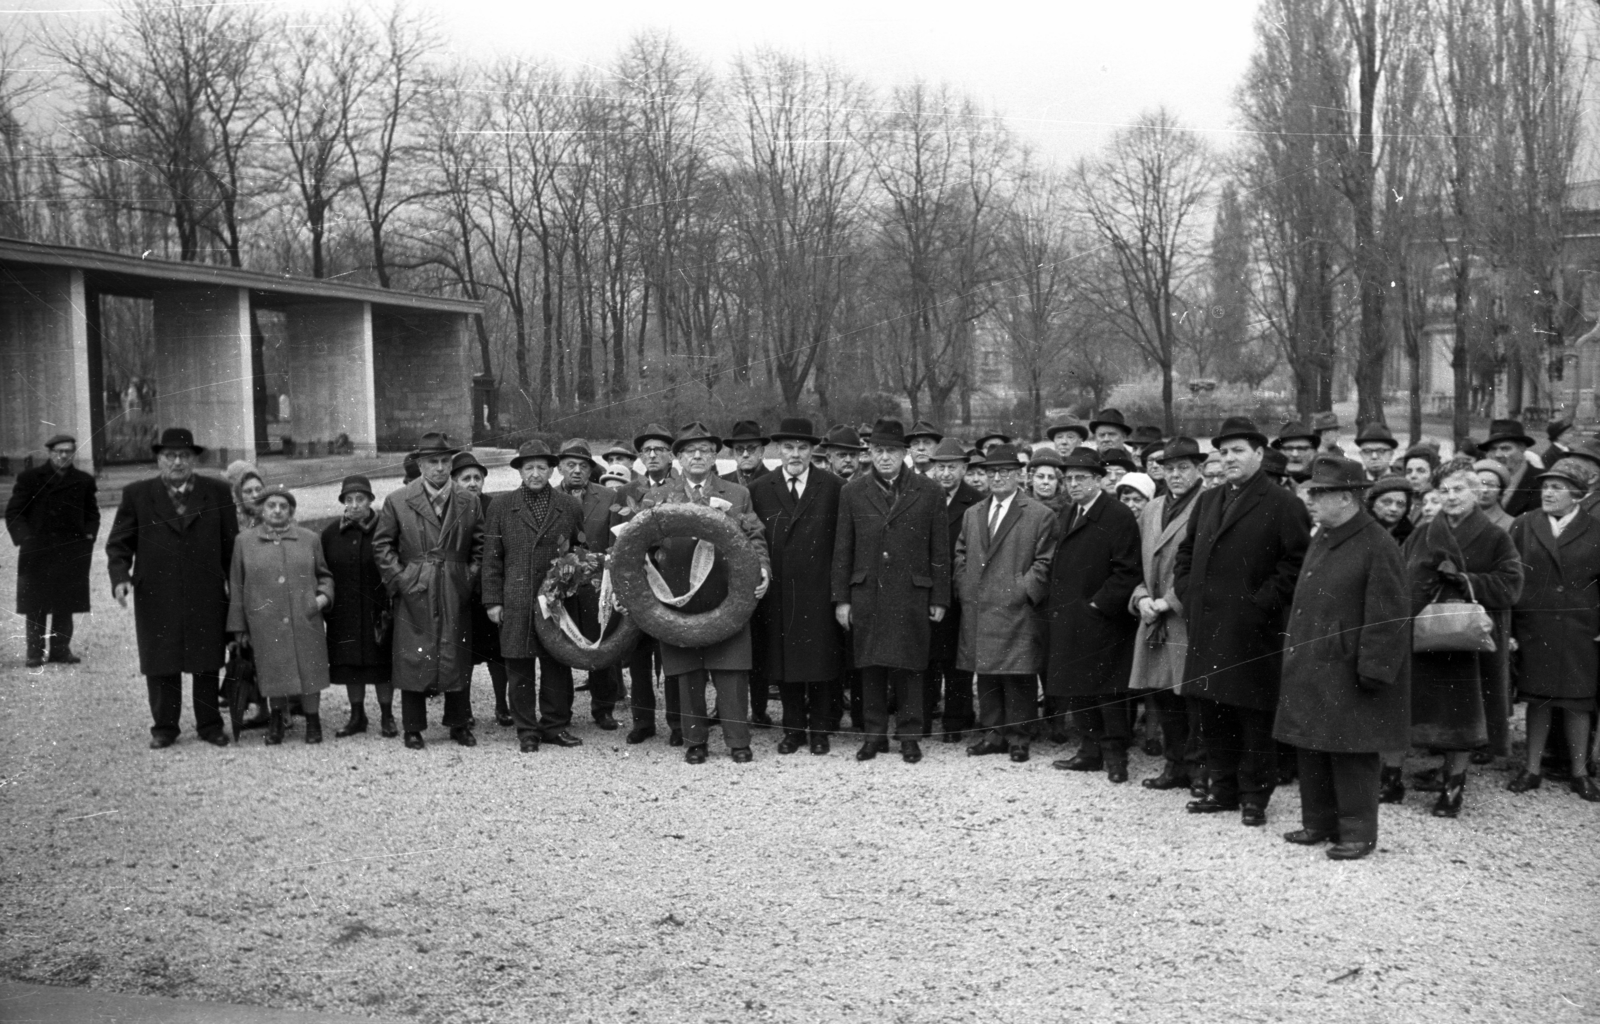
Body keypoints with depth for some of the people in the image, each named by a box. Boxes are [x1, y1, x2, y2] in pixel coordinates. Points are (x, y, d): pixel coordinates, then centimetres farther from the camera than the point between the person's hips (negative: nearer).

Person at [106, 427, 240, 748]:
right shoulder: (137, 495, 5)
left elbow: (230, 543, 6)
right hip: (156, 598, 0)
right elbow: (118, 543, 6)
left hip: (206, 596, 0)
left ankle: (210, 725, 20)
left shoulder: (217, 492, 5)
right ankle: (164, 727, 20)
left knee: (207, 665, 7)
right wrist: (120, 577, -11)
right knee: (160, 665, 6)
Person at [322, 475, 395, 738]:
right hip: (343, 613, 3)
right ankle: (357, 715, 22)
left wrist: (389, 608, -10)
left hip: (377, 611, -3)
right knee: (350, 665, 10)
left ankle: (387, 717, 14)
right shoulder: (331, 533, 4)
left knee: (381, 665, 2)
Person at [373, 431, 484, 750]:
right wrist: (398, 579, -3)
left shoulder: (469, 502, 7)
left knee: (458, 659, 5)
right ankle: (413, 728, 12)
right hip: (413, 594, -1)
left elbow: (480, 546, 11)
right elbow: (382, 545, 5)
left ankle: (459, 724, 18)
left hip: (456, 595, 2)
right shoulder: (397, 501, 2)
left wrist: (470, 577, 1)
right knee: (413, 659, 0)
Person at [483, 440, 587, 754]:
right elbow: (492, 557, 5)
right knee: (519, 669, 3)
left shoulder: (571, 507, 7)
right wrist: (492, 601, 0)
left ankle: (555, 725, 18)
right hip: (516, 604, 0)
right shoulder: (501, 507, 6)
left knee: (557, 666, 5)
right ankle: (527, 731, 12)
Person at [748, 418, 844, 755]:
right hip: (777, 591, 2)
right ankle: (793, 730, 18)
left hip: (820, 590, -2)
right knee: (783, 662, 7)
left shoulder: (834, 488, 1)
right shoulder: (760, 490, 7)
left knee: (821, 661, 3)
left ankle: (819, 730, 15)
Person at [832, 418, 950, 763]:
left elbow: (940, 550, 5)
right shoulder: (853, 492, 6)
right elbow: (842, 550, 8)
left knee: (909, 668, 1)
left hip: (912, 596, -1)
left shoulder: (929, 492, 3)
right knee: (870, 668, 5)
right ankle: (874, 734, 15)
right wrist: (841, 599, 4)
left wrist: (940, 599, 1)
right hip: (866, 595, 2)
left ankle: (910, 736, 12)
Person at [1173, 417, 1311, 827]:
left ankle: (1254, 795, 11)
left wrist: (1262, 602, -14)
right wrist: (1186, 592, 9)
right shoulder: (1207, 502, 17)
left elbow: (1297, 562, -10)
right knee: (1213, 713, 12)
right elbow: (1186, 553, 24)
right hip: (1207, 627, 6)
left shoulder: (1283, 504, -4)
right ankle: (1222, 788, 24)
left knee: (1255, 717, 1)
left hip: (1253, 631, -6)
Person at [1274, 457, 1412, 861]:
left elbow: (1387, 616, -17)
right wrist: (1294, 653, 15)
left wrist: (1372, 671, -19)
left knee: (1351, 754, 1)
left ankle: (1358, 832, 13)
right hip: (1310, 669, 8)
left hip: (1349, 673, -8)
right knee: (1310, 749, 14)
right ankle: (1318, 823, 27)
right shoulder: (1320, 540, 12)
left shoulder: (1378, 547, -15)